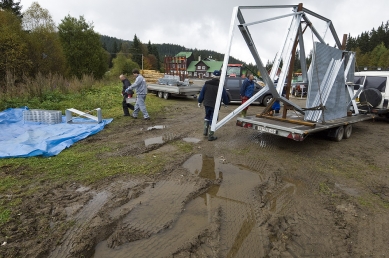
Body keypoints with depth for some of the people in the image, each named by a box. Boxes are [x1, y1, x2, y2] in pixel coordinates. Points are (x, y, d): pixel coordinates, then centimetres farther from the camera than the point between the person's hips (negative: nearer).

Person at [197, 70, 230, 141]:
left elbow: (202, 93, 3)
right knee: (213, 120, 3)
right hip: (215, 105, -4)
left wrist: (199, 101, 13)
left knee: (207, 117, 25)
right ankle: (211, 136, 8)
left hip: (207, 104, 4)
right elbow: (224, 96, -1)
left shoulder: (207, 83, -1)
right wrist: (226, 102, 17)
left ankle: (205, 132, 25)